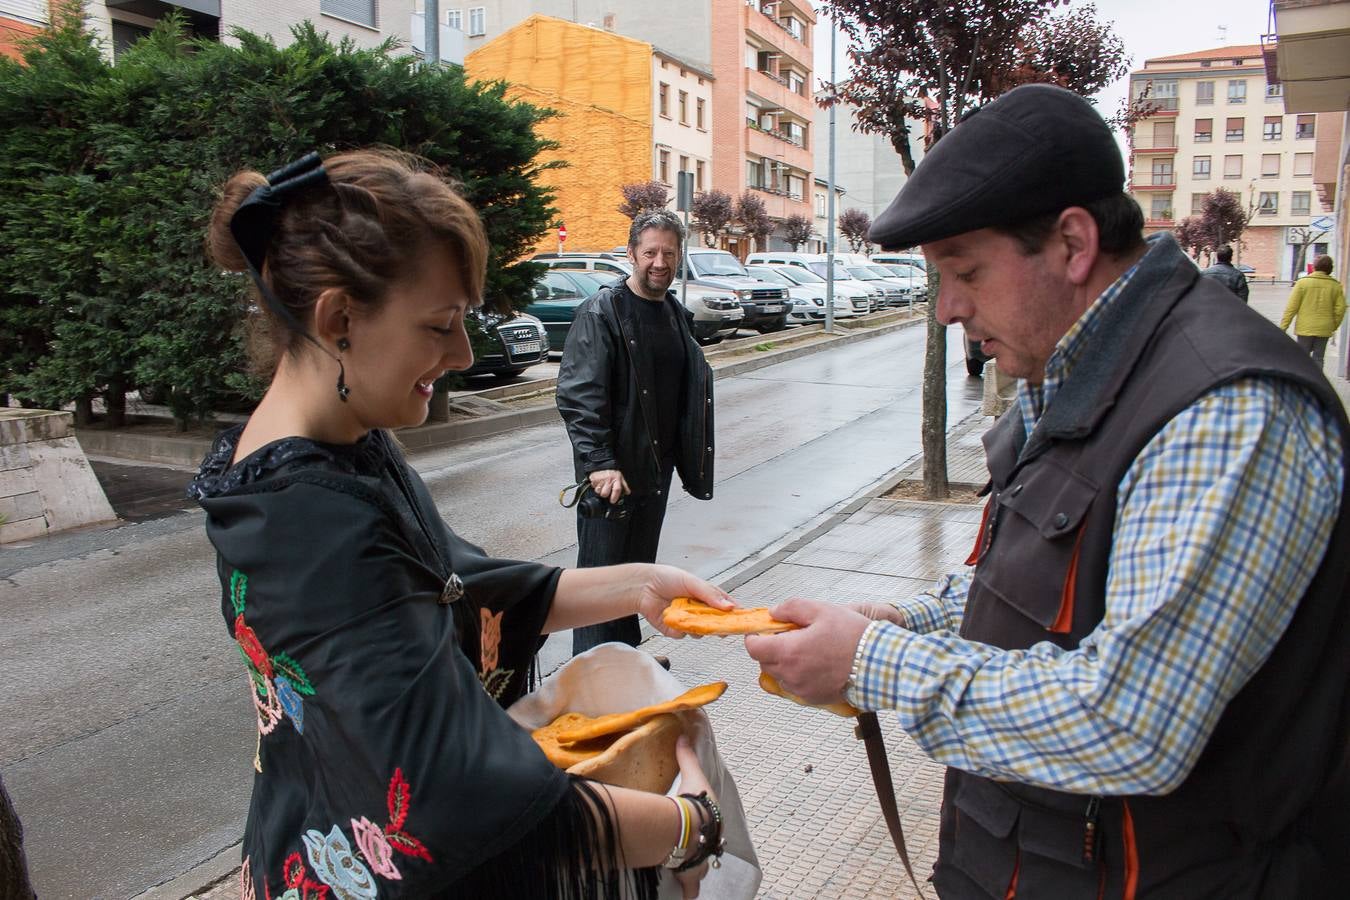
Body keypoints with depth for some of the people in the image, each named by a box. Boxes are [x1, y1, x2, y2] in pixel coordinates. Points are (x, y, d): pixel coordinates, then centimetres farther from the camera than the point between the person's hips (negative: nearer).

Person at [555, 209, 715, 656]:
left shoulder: (675, 312, 11)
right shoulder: (601, 311, -13)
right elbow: (578, 395, -20)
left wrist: (691, 459, 15)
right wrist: (599, 462, -29)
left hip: (656, 468, 7)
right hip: (610, 472, -7)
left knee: (639, 568, 18)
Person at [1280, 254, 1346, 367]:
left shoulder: (1303, 282, -6)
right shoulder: (1336, 285, 2)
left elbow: (1291, 307, -8)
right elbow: (1340, 309, 1)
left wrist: (1283, 326, -4)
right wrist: (1333, 326, 14)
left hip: (1305, 328, -2)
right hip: (1324, 329, 2)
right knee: (1318, 358, 10)